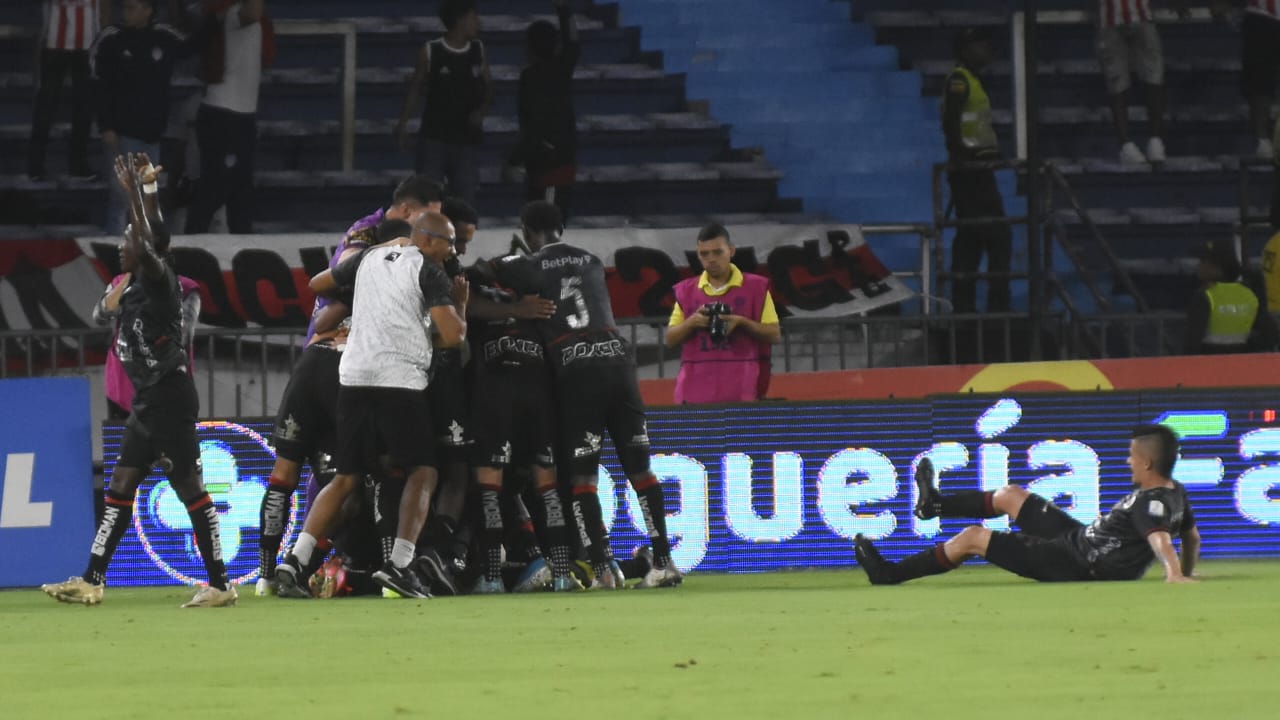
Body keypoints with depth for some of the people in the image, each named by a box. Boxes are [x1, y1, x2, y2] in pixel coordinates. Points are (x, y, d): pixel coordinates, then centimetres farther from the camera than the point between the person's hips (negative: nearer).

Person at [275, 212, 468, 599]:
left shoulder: (369, 258, 17)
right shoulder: (429, 271, 0)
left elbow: (318, 285, 30)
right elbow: (453, 335, -8)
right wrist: (460, 302, 12)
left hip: (354, 378, 5)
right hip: (400, 381, -5)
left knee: (347, 477, 12)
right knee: (423, 472, 6)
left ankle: (295, 560, -1)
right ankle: (399, 565, -9)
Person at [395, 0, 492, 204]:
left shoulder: (478, 51, 5)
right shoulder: (430, 52, -5)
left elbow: (489, 88, 12)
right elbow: (416, 88, 3)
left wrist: (482, 111, -7)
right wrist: (403, 122, -4)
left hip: (466, 139, 3)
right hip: (434, 136, -3)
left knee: (465, 198, 1)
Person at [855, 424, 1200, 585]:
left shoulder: (1150, 503, -29)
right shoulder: (1177, 493, 0)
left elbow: (1160, 539, -46)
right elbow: (1192, 536, 14)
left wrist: (1175, 573, -63)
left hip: (1077, 564, -10)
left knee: (973, 538, -1)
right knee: (1010, 496, 24)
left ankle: (889, 574, 13)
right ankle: (935, 504, 50)